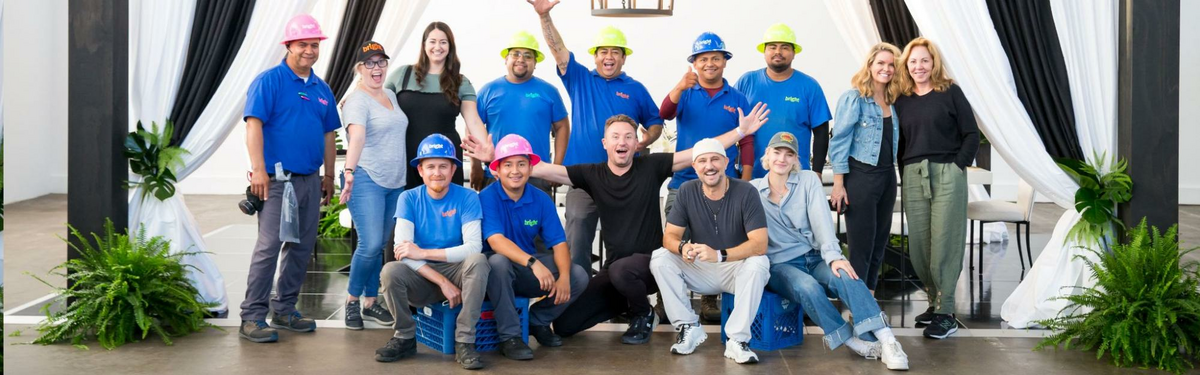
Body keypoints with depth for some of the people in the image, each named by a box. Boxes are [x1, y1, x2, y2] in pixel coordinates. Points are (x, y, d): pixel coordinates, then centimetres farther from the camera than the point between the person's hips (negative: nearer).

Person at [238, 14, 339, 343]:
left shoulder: (322, 89, 14)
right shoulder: (269, 81, -6)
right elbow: (254, 124, -13)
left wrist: (329, 176, 17)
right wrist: (258, 169, -20)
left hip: (310, 180, 7)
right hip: (277, 179, -7)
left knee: (302, 247, 10)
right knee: (268, 247, -10)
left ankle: (285, 310, 22)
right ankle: (252, 317, -6)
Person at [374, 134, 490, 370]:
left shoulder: (467, 198, -6)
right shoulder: (409, 198, -3)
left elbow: (473, 247, -19)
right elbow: (403, 250, -15)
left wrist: (423, 253, -24)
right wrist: (442, 282, -24)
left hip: (457, 273, -1)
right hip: (421, 278, 1)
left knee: (478, 261, -31)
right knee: (390, 271, -29)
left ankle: (464, 341, -24)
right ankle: (405, 338, -6)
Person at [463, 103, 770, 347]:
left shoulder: (651, 167, -6)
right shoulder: (592, 174, -1)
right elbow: (541, 169, -7)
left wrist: (741, 130, -13)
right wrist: (495, 158, -16)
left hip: (650, 262, -3)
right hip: (613, 267, 4)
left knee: (620, 271, -39)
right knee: (564, 325, -4)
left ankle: (643, 314, -4)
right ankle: (627, 302, 20)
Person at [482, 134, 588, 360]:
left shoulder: (541, 200, -2)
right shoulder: (487, 197, -15)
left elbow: (559, 243, -5)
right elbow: (496, 240, -28)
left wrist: (564, 276, -26)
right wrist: (533, 262, -43)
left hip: (527, 274, 4)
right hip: (498, 272, -4)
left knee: (579, 276, -14)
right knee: (498, 261, -38)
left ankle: (538, 322, 11)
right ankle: (509, 337, -26)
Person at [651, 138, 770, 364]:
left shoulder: (745, 192, -16)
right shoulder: (687, 192, -6)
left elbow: (760, 244, -24)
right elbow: (669, 236, -7)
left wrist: (719, 255, -39)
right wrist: (683, 248, -32)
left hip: (736, 268, -3)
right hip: (700, 270, 3)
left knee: (758, 264, -35)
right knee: (660, 259, -19)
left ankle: (737, 340, -27)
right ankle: (689, 328, -11)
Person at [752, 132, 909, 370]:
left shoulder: (808, 180, 6)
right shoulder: (752, 189, 6)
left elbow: (821, 219, -7)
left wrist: (833, 256, -22)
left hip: (815, 257, 1)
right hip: (779, 265, -1)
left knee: (844, 275, -32)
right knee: (806, 287, -35)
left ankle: (886, 340, -40)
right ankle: (856, 342, -26)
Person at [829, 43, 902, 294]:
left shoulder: (893, 102, 12)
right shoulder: (854, 98, -7)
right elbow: (839, 141, -11)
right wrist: (838, 183, -16)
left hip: (887, 176, 7)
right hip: (861, 176, -7)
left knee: (879, 244, 9)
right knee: (861, 245, -5)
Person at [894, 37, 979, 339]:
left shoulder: (950, 92, 1)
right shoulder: (902, 100, 12)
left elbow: (971, 135, 0)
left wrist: (958, 166, -8)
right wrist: (904, 174, 5)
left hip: (946, 175, -4)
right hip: (913, 177, 4)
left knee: (944, 244, -5)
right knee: (918, 246, 3)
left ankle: (945, 313, 0)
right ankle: (935, 302, 19)